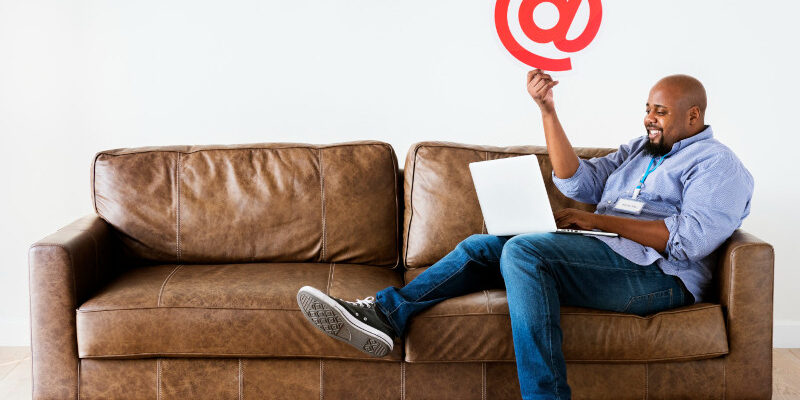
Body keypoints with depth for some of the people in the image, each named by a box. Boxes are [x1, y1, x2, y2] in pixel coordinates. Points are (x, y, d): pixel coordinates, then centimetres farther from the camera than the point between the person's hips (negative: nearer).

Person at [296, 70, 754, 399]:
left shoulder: (718, 164, 1)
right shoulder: (640, 149, 26)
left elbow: (691, 239, -14)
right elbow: (578, 182, 16)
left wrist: (600, 220, -12)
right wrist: (548, 110, 7)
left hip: (658, 273, -9)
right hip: (604, 253, 9)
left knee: (523, 250, -30)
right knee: (482, 247, 0)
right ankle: (385, 313, -16)